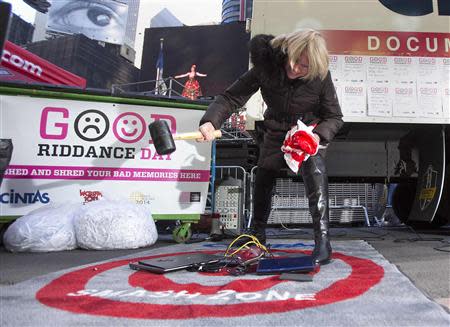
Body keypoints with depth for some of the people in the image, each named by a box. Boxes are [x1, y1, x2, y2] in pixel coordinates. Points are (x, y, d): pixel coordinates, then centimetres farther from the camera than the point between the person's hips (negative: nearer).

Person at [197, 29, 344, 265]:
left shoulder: (320, 78, -26)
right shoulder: (266, 68, -26)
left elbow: (334, 117, -15)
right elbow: (231, 97, -27)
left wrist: (318, 135, -37)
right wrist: (210, 121, -45)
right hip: (276, 133, 3)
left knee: (315, 174, -30)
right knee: (262, 181, 11)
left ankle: (322, 242, -21)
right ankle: (258, 235, 34)